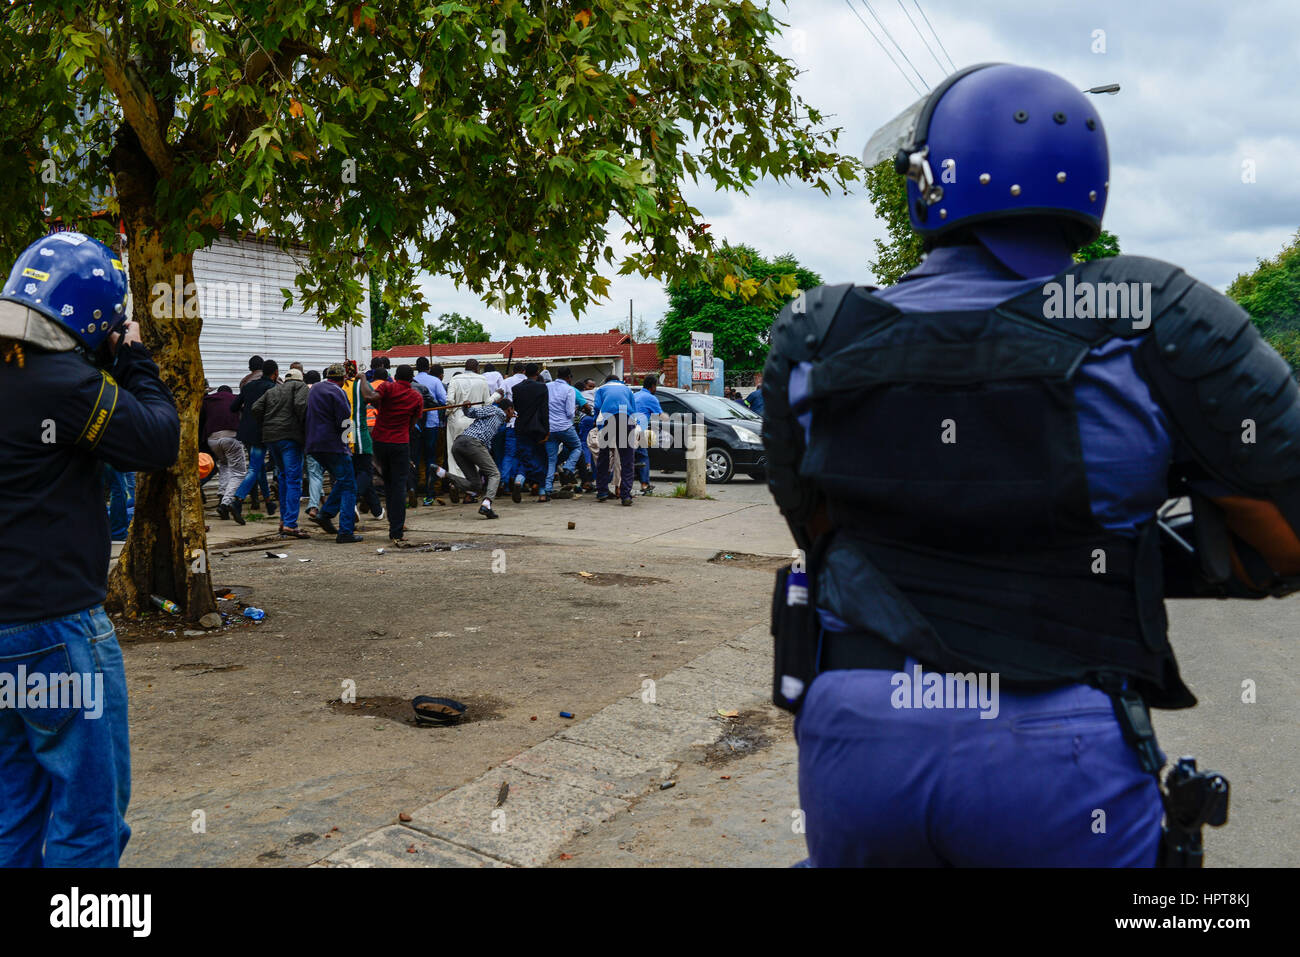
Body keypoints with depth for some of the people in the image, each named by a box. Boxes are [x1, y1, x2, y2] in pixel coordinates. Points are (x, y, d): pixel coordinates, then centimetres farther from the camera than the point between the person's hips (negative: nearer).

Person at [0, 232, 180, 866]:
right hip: (56, 628, -9)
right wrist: (134, 362, 0)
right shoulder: (65, 383, -18)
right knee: (89, 811, 5)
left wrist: (111, 367, 10)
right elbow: (160, 443, -10)